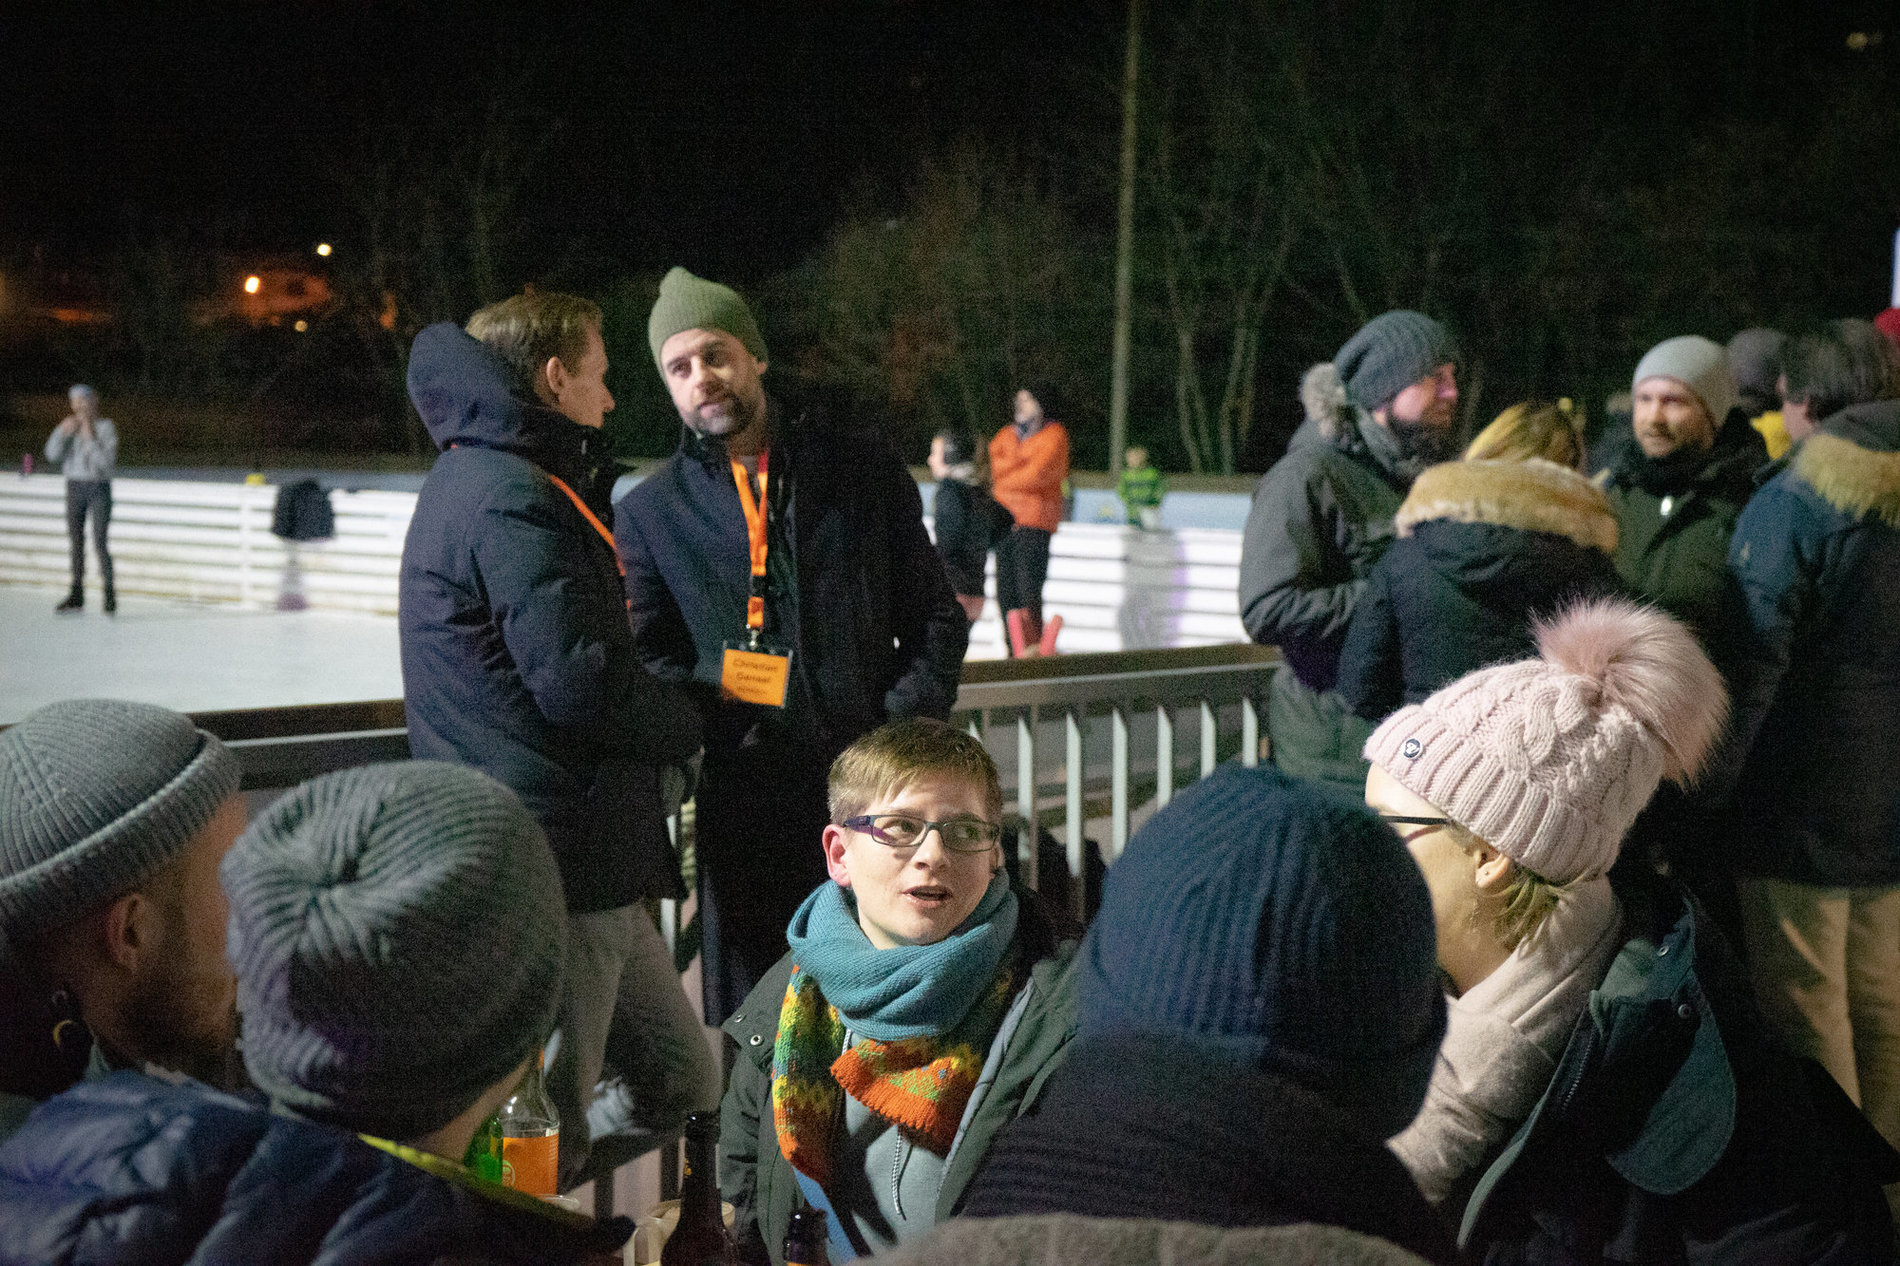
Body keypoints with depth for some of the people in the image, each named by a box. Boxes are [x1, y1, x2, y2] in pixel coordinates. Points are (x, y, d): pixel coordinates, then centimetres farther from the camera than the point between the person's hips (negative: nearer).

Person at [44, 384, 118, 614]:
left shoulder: (106, 427, -7)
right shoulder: (70, 427, 7)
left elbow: (107, 462, -16)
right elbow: (52, 454, -3)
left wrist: (91, 438, -20)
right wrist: (63, 432, -14)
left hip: (98, 487, -5)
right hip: (74, 486, 5)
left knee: (99, 543, -11)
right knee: (76, 541, 8)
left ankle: (110, 594, -4)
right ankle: (77, 596, 15)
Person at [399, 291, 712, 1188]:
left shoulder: (476, 483, 19)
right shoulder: (513, 497, -15)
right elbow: (582, 681, -21)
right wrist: (687, 722, -4)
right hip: (554, 865, -11)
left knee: (683, 1087, 15)